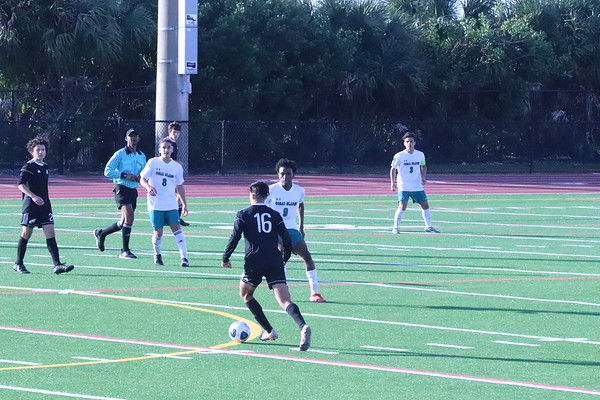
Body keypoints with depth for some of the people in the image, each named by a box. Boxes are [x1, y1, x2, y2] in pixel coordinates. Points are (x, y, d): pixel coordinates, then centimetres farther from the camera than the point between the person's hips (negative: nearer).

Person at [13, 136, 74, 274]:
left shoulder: (45, 167, 14)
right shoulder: (28, 167, -8)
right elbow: (20, 184, -18)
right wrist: (33, 196, -28)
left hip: (44, 206, 6)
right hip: (30, 206, -6)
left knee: (51, 234, -5)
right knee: (26, 234, 4)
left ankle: (57, 265, -12)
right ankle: (18, 264, 19)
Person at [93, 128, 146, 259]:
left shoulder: (142, 156, 12)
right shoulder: (120, 154, -6)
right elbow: (107, 171, -9)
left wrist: (139, 178, 0)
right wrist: (124, 175, -18)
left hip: (133, 189, 7)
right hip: (122, 188, -7)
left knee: (124, 222, 10)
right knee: (129, 216, -21)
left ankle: (101, 233, 35)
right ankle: (125, 250, -18)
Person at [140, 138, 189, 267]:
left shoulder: (177, 167, 7)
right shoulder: (153, 162, -2)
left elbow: (179, 186, 16)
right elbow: (143, 179, -3)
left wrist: (184, 204, 14)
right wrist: (148, 187, -25)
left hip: (171, 204, 2)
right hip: (155, 204, -2)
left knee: (176, 228, -10)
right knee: (158, 233, -2)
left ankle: (184, 257, -14)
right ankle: (157, 255, 23)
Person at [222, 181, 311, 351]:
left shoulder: (243, 214, 5)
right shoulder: (274, 215, 13)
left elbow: (235, 237, -4)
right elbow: (287, 240, 9)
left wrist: (225, 258, 7)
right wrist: (284, 258, 25)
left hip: (253, 262, -2)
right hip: (275, 263, 2)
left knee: (245, 294, 24)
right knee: (285, 300, -8)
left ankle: (269, 331, 17)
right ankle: (303, 326, -36)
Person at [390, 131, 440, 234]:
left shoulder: (420, 155, 2)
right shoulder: (399, 156, -8)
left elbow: (423, 166, 18)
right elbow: (393, 169, 1)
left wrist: (423, 177, 1)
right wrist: (393, 183, -8)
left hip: (417, 186, 4)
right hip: (404, 186, -4)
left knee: (425, 205, 6)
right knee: (402, 206, -17)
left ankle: (428, 226, 21)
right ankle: (396, 227, -5)